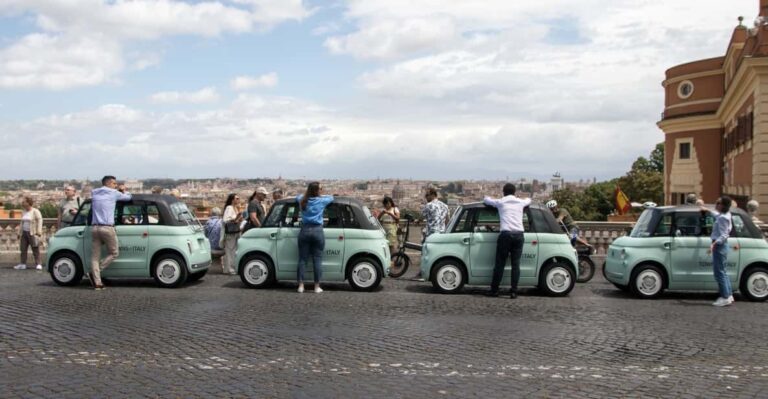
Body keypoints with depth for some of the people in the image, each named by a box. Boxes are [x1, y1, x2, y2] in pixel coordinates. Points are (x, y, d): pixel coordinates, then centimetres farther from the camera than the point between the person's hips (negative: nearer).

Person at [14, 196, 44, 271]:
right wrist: (19, 233, 18)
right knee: (23, 249, 5)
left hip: (32, 233, -7)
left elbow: (39, 222, -10)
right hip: (24, 233, 7)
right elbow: (22, 223, 21)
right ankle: (23, 264, 11)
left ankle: (38, 264, -2)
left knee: (35, 249, -4)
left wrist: (38, 233, -16)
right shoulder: (23, 212, 14)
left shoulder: (35, 211, -7)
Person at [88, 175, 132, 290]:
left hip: (94, 228, 5)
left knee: (95, 256, 6)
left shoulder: (94, 193, 15)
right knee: (114, 253, 9)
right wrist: (125, 193, 39)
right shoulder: (114, 193, 1)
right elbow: (128, 197, 14)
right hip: (107, 228, -5)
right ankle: (93, 273, 0)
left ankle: (97, 282, 2)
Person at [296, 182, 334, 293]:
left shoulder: (303, 201, 6)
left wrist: (306, 194, 41)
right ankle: (317, 287, 3)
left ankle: (301, 285, 7)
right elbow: (331, 197, 19)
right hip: (317, 231, -3)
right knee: (317, 260, 2)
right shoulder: (322, 201, -2)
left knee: (302, 259, 7)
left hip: (304, 231, 3)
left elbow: (298, 196, 30)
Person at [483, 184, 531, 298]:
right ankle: (514, 291, 0)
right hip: (519, 234, 2)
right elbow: (529, 200, 40)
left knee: (500, 263, 3)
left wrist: (487, 199, 45)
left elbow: (485, 200, 24)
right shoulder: (520, 202, 16)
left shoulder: (500, 202, 9)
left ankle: (494, 290, 6)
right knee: (516, 264, 3)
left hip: (506, 234, -2)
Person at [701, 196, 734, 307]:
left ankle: (725, 297, -5)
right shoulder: (725, 215, 10)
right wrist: (708, 210, 44)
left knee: (719, 272, -7)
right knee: (722, 271, 16)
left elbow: (723, 235, -24)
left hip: (719, 246, -10)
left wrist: (714, 243, -35)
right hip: (721, 246, 10)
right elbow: (717, 215, 35)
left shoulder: (723, 218, -19)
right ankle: (729, 295, 21)